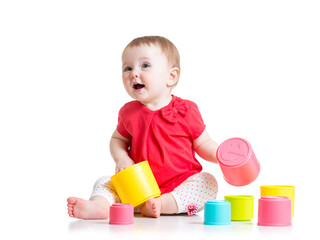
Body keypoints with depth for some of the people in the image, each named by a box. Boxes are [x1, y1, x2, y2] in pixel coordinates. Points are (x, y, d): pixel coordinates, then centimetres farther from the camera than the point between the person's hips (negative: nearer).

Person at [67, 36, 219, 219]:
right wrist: (122, 158, -3)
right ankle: (99, 205, -42)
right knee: (105, 182, -11)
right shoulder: (129, 112, 5)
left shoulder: (186, 111, -4)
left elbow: (203, 145, 3)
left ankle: (163, 204, -39)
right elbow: (118, 139, 19)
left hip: (181, 183, -2)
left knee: (208, 183, -27)